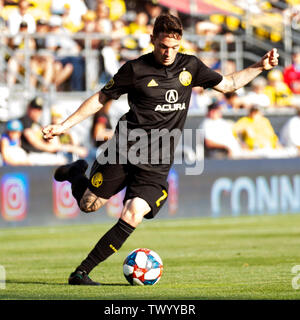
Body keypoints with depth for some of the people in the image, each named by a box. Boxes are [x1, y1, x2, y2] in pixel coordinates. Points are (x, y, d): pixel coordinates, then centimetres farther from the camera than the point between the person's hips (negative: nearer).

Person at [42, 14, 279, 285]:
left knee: (132, 217, -17)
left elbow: (227, 84, 21)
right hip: (125, 148, -2)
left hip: (157, 163, 2)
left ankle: (81, 273, -11)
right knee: (88, 205, 4)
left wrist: (260, 67, 12)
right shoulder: (135, 69, -4)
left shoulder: (190, 66, 7)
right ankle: (77, 174, 40)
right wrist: (63, 125, 1)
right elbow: (101, 99, 5)